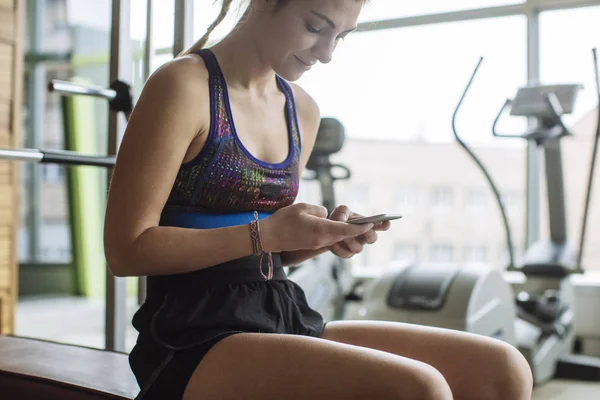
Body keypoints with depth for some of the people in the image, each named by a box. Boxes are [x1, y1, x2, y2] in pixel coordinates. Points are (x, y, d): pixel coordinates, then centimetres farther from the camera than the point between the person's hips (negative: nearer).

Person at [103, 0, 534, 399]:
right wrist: (265, 233, -17)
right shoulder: (183, 86, -8)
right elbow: (126, 249, -12)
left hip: (284, 316, 7)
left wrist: (330, 236, -2)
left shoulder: (303, 111, 12)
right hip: (197, 337, -7)